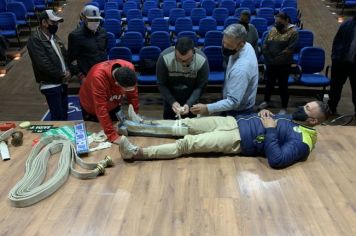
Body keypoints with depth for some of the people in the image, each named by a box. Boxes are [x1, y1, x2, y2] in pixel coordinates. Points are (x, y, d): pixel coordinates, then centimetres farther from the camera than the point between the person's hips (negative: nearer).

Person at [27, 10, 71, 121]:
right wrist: (62, 75, -14)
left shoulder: (53, 36, 12)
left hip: (62, 82, 8)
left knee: (64, 114, 16)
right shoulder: (35, 39, -15)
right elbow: (43, 64, -22)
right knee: (58, 116, -4)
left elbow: (65, 54, 15)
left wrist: (67, 71, -3)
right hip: (51, 85, -8)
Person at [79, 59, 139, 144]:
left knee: (117, 128, 19)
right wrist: (112, 135, -44)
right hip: (92, 106, -3)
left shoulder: (129, 68, -31)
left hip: (113, 104, 4)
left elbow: (133, 94, -14)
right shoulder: (98, 76, -44)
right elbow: (101, 109, -42)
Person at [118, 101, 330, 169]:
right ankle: (139, 125, 12)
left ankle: (138, 153, -13)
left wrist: (270, 130, -21)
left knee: (187, 143, -17)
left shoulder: (302, 140, -12)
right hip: (236, 122, 9)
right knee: (187, 124, 4)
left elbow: (276, 160, -26)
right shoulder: (293, 118, 17)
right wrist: (265, 113, 7)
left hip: (239, 139, -9)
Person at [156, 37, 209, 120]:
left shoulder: (202, 60, -26)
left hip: (191, 98, 0)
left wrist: (189, 104, -29)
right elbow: (161, 84, -17)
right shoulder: (164, 58, -27)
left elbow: (200, 87, -17)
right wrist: (172, 102, -28)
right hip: (170, 98, 0)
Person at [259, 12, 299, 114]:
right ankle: (266, 101, 38)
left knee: (283, 86, 4)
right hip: (270, 64, 5)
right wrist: (268, 59, -5)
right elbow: (265, 45, 6)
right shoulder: (273, 30, 8)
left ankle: (284, 108, 18)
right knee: (269, 83, 18)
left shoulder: (293, 32, -9)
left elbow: (289, 50, -17)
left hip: (283, 65, -5)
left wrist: (276, 59, -17)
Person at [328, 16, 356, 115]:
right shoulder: (347, 24, -2)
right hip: (341, 61, 0)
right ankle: (331, 108, 27)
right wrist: (335, 56, -5)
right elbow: (337, 40, 1)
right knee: (336, 85, 12)